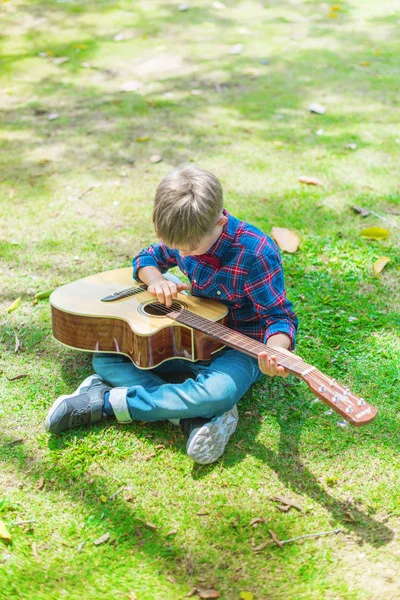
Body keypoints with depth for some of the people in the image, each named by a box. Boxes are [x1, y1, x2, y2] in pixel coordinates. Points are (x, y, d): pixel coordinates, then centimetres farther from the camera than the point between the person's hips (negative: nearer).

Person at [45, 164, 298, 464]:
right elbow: (147, 258, 14)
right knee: (105, 357, -6)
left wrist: (275, 351, -44)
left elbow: (279, 316, -21)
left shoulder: (255, 253, -25)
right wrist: (156, 280, -10)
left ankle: (104, 400, -25)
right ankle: (195, 416, -25)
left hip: (240, 349, -6)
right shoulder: (186, 236, -6)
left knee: (218, 392, -41)